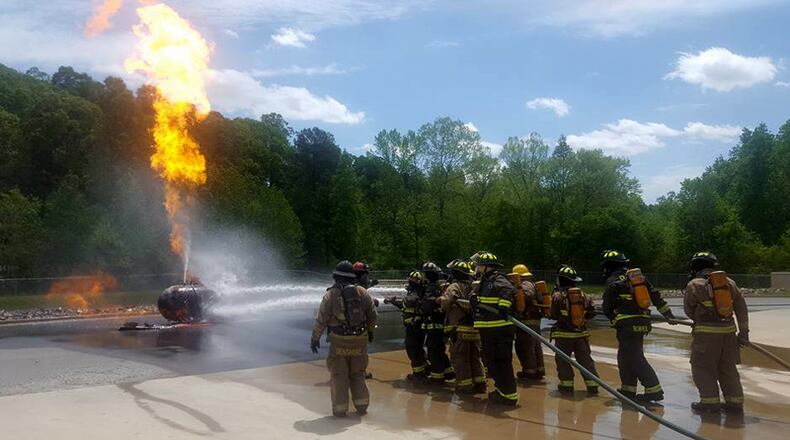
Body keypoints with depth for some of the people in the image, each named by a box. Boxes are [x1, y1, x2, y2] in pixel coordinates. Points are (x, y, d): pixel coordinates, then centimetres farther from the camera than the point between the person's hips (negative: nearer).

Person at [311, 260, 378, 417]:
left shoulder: (331, 294, -7)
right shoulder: (362, 292, 0)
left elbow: (321, 319, -5)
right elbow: (373, 315, 7)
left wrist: (315, 339, 7)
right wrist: (369, 330, 25)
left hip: (339, 341, -3)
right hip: (360, 340, 3)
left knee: (339, 375, 7)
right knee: (358, 374, 17)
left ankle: (340, 408, 8)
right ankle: (361, 405, 17)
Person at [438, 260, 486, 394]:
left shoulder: (455, 286, -10)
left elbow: (445, 303, -19)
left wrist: (441, 296, -1)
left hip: (460, 329, -7)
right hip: (475, 328, 7)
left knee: (459, 358, 1)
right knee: (474, 357, 15)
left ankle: (465, 385, 1)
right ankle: (479, 383, 17)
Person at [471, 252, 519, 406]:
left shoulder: (498, 279, -13)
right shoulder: (484, 282, 18)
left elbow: (509, 290, -30)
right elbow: (478, 300, 27)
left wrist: (504, 306, -40)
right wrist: (474, 302, 8)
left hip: (500, 328, -10)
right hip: (487, 329, 10)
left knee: (502, 362, -7)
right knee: (491, 361, 17)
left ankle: (509, 394, -1)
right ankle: (500, 389, 29)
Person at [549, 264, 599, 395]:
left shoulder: (558, 295, -10)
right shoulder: (583, 295, 3)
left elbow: (553, 315, -5)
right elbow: (591, 312, 7)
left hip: (564, 333, -4)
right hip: (581, 332, 4)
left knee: (562, 359, 7)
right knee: (585, 359, 11)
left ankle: (566, 385, 4)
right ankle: (592, 385, 10)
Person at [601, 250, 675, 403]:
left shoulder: (613, 281, -5)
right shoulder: (639, 276, 15)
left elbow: (607, 308, 0)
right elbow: (655, 295, 13)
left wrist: (615, 320, 19)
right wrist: (668, 313, 14)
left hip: (627, 325, -8)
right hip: (643, 322, 8)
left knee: (636, 359, -4)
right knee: (625, 357, 15)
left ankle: (654, 390, -7)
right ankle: (628, 390, 19)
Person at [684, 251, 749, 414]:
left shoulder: (694, 284, -2)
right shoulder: (729, 282, 11)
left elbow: (689, 310, 6)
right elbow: (742, 308, 9)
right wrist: (743, 332, 12)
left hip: (706, 333, -5)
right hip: (729, 330, 5)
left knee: (702, 367, 5)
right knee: (728, 368, 15)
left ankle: (710, 402, 4)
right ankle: (735, 402, 18)